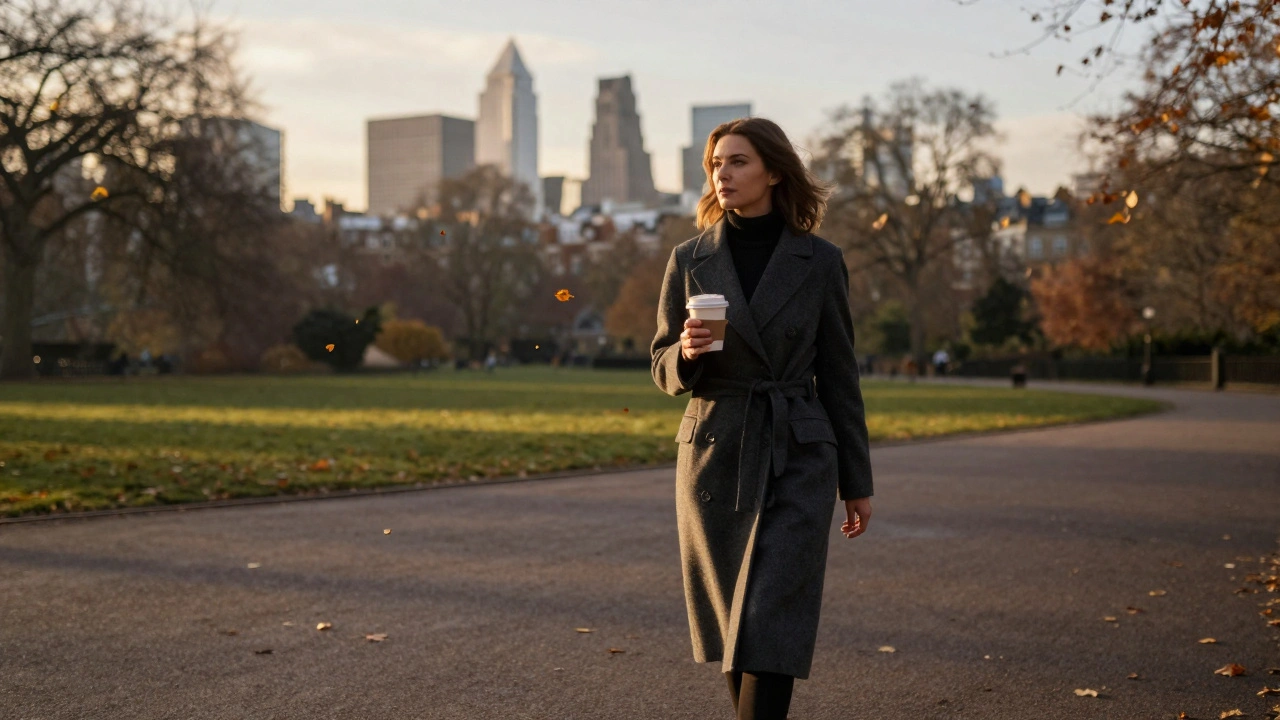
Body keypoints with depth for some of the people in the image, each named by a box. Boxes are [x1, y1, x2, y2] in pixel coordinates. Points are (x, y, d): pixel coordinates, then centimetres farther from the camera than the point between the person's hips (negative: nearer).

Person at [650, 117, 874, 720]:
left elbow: (838, 375, 5)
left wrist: (856, 482, 7)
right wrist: (687, 351, -17)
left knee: (772, 624, -9)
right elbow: (664, 368, 8)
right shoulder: (690, 260, 3)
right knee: (729, 622, 11)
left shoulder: (819, 262, 0)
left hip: (798, 461, -2)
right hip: (715, 457, 2)